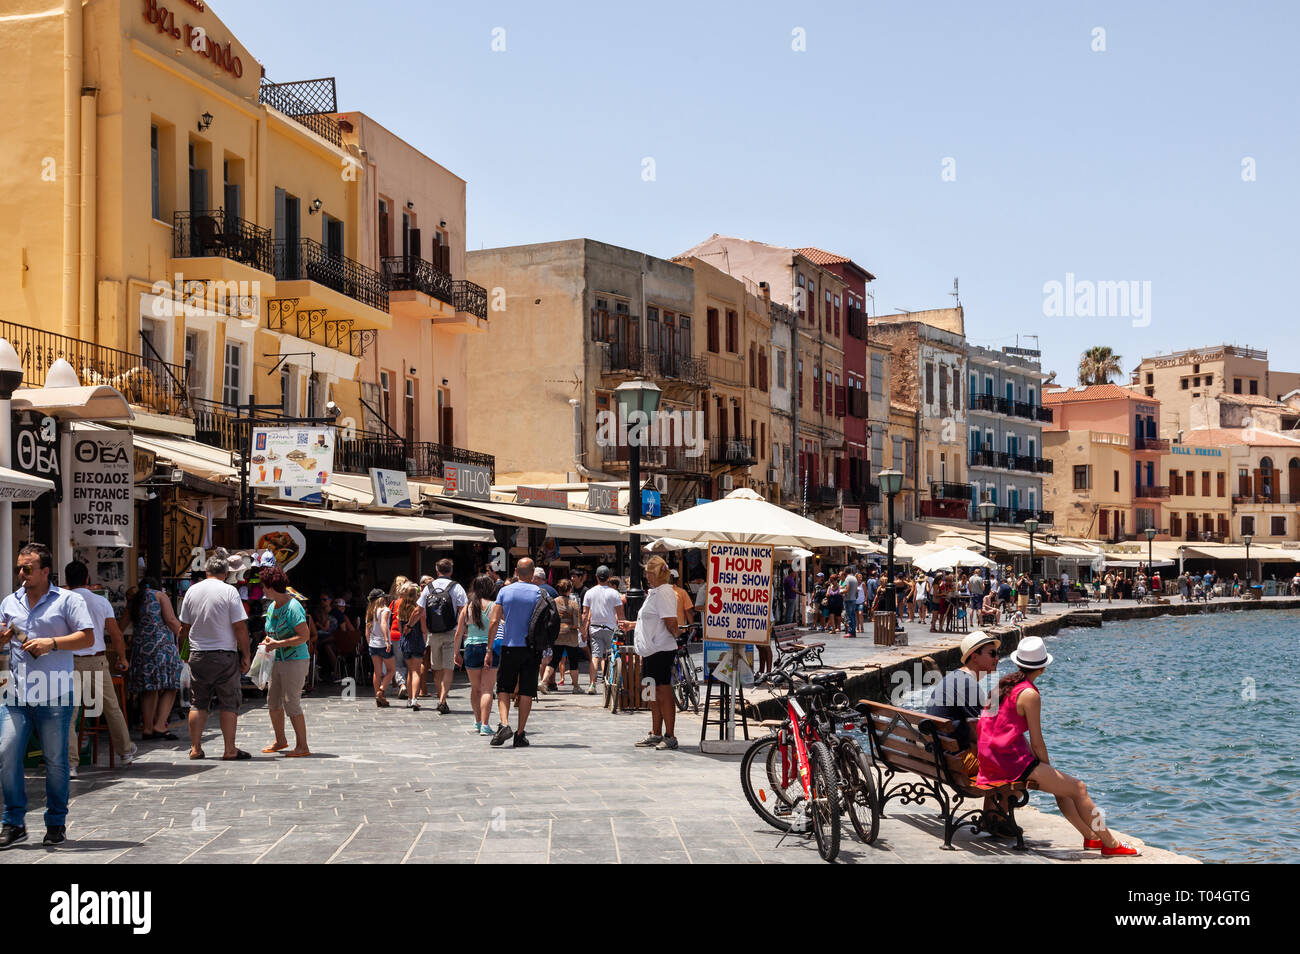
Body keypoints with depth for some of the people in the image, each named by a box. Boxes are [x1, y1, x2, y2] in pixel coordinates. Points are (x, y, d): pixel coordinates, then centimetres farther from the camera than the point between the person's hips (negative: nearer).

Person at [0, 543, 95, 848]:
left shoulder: (67, 600, 0)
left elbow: (88, 638, -6)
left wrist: (51, 643, -16)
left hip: (54, 697, -4)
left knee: (55, 760, 4)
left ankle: (56, 824, 16)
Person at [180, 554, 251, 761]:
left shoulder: (192, 591, 6)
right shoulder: (229, 591, -8)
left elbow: (184, 627, 13)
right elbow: (240, 627, -11)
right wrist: (245, 655, -4)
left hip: (197, 656, 4)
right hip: (225, 656, -4)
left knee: (198, 703, 11)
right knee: (228, 704, 2)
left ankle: (195, 748, 12)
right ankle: (230, 750, 2)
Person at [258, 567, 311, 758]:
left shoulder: (292, 607, -17)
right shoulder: (271, 607, 12)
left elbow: (304, 636, -21)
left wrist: (278, 644, -21)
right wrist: (267, 641, 5)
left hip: (295, 661, -9)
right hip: (278, 661, 9)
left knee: (291, 703, -10)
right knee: (273, 702, 15)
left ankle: (302, 746, -3)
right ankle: (280, 740, 31)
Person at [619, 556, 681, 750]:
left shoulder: (663, 592, -15)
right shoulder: (654, 592, 18)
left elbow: (670, 621, -22)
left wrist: (676, 636, -8)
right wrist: (632, 625, 28)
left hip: (661, 650, -11)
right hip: (650, 651, 11)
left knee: (664, 693, -6)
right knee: (653, 695, 15)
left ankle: (669, 736, -1)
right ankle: (656, 734, 22)